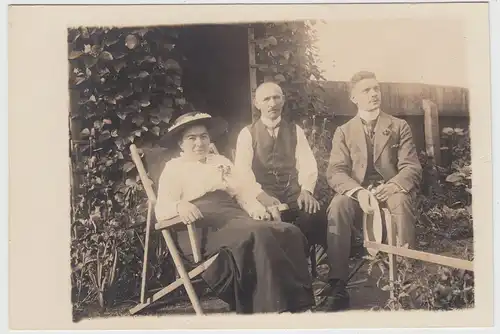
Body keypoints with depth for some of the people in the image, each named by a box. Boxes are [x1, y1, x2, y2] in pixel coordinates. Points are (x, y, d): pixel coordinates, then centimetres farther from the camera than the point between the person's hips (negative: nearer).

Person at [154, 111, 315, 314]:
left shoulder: (221, 162, 29)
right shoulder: (174, 168, 12)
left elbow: (242, 193, 22)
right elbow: (161, 210, -2)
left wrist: (256, 209, -2)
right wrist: (180, 206, -26)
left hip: (234, 216, 6)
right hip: (205, 226, -6)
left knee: (290, 232, -23)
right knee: (259, 234, -35)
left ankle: (297, 305, -27)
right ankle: (278, 308, -32)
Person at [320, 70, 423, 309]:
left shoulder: (400, 127, 11)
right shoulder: (343, 132, 12)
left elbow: (412, 168, 1)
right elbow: (335, 172, -1)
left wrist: (392, 186, -23)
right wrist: (358, 191, -24)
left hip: (391, 191, 0)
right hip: (357, 192, 1)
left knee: (401, 201, -36)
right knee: (338, 205, -32)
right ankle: (337, 281, -31)